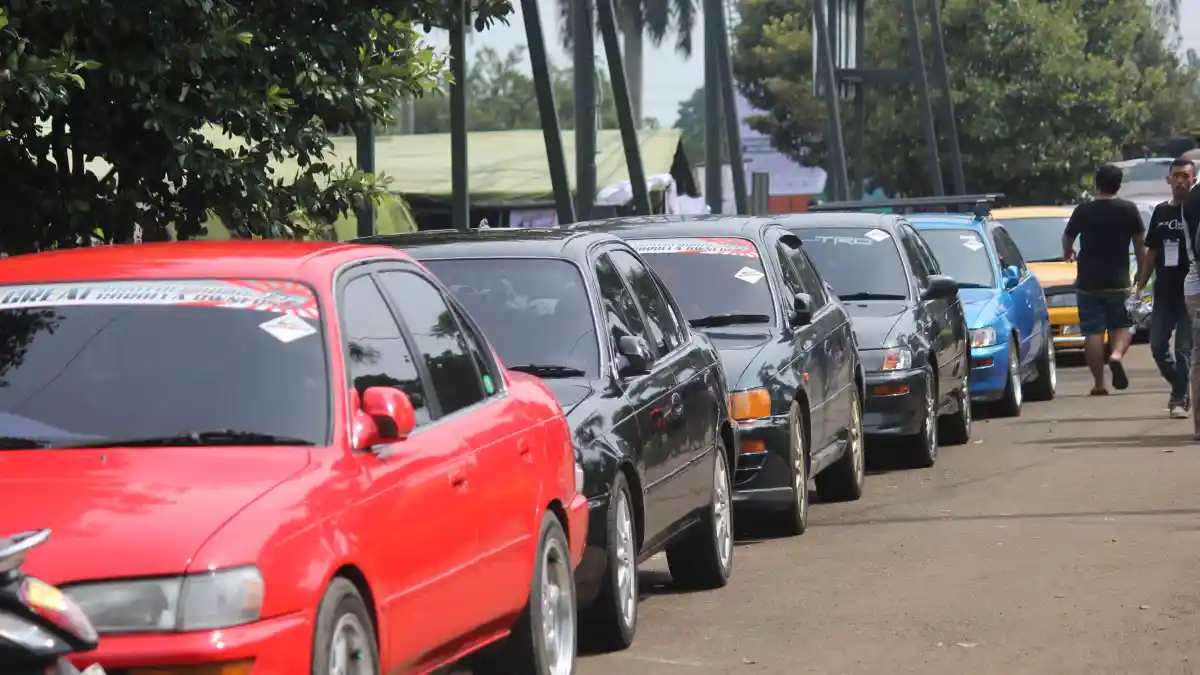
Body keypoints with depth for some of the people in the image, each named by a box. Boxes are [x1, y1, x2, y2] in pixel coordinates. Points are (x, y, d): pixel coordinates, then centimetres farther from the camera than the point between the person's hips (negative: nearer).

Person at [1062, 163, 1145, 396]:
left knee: (1093, 331, 3)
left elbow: (1067, 239, 12)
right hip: (1118, 281, 0)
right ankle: (1116, 354, -19)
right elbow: (1140, 243, 2)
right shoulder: (1128, 210, -3)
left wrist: (1068, 253, 35)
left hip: (1088, 283, 0)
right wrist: (1141, 270, 18)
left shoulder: (1083, 211, -1)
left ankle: (1099, 383, -1)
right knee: (1122, 325, 12)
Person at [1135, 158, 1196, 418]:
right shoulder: (1161, 212, 12)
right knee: (1158, 346, 5)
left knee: (1184, 348, -5)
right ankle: (1181, 388, 24)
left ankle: (1180, 399, -1)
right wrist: (1140, 286, 12)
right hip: (1164, 291, 5)